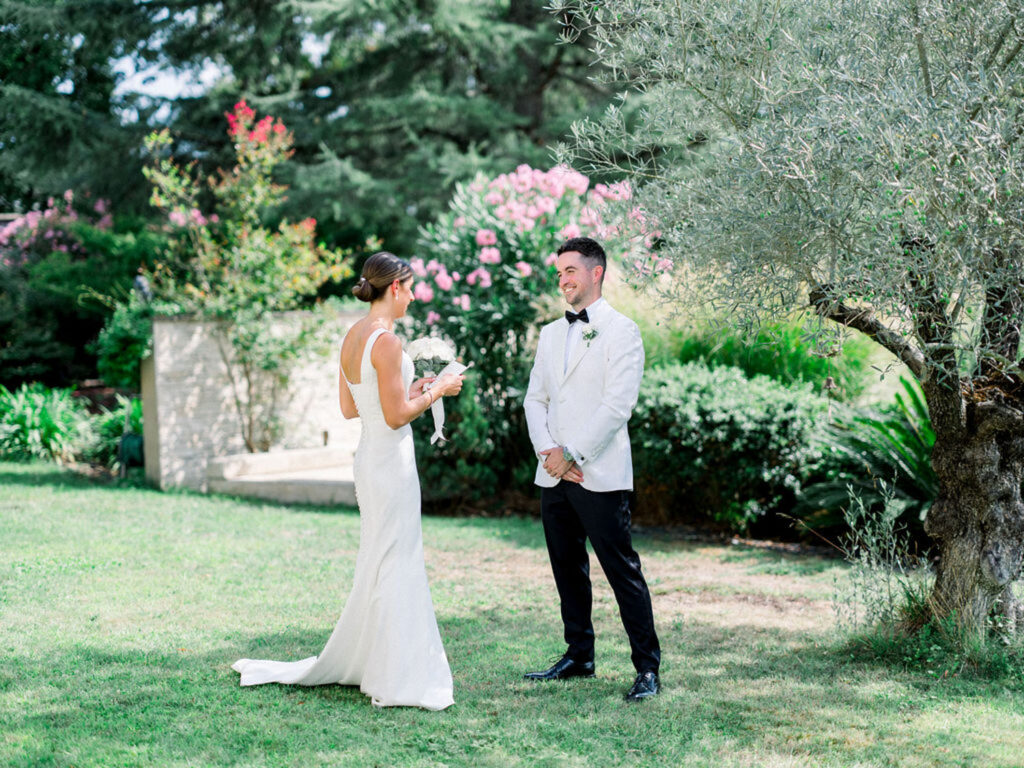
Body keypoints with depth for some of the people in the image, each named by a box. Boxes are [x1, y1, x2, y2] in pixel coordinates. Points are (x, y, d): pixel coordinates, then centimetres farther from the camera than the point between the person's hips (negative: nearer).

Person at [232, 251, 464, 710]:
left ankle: (351, 664, 27)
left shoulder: (353, 337, 9)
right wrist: (437, 392, -6)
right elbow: (396, 416, -20)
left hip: (369, 457, 9)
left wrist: (407, 390, 17)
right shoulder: (385, 341, -19)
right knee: (396, 564, -2)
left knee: (377, 562, 18)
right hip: (391, 462, -9)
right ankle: (395, 681, 5)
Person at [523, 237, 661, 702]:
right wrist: (548, 451, -3)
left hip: (600, 475, -7)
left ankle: (647, 667, 0)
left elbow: (617, 405, -12)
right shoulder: (551, 334, 17)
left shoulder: (621, 331, -4)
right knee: (567, 570, 12)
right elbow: (535, 398, 14)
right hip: (553, 474, 7)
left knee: (622, 571, -6)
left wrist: (573, 456, -13)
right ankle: (579, 657, 23)